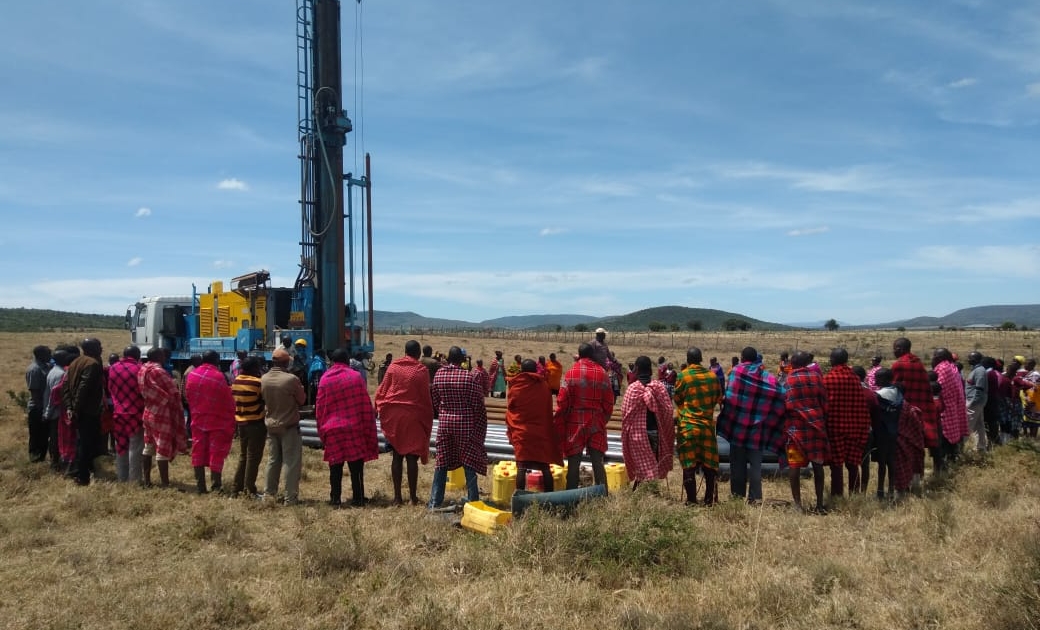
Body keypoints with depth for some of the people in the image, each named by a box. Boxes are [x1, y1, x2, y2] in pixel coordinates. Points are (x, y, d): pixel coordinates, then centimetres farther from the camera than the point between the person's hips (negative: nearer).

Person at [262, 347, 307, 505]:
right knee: (292, 462, 1)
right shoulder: (291, 379, -19)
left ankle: (269, 493, 24)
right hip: (289, 426, -6)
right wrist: (300, 388, 8)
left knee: (273, 460, 18)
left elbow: (263, 398, 9)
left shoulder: (264, 379, -3)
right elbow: (302, 400, -7)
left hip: (271, 424, 6)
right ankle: (290, 497, 2)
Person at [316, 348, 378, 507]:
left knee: (335, 467, 9)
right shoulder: (356, 376, -2)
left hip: (332, 429, 2)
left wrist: (322, 430, 12)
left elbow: (319, 407, 4)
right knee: (356, 466, 6)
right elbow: (366, 404, -3)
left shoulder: (325, 379, 2)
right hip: (355, 428, -1)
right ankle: (358, 498, 9)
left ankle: (335, 499, 12)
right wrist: (367, 427, 5)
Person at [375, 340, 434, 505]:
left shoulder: (393, 366, 1)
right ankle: (413, 496, 5)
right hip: (413, 417, -2)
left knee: (397, 456, 7)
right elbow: (426, 397, -3)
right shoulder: (422, 370, -5)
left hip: (393, 415, 2)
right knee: (412, 457, 2)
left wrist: (378, 409, 13)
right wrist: (428, 419, 6)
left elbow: (382, 390, 3)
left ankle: (397, 496, 9)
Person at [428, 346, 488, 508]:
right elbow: (478, 403, -8)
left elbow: (435, 401, 6)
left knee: (442, 461, 12)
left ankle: (435, 501, 15)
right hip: (465, 423, -3)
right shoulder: (468, 377, -13)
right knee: (469, 461, 6)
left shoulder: (439, 375, -2)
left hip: (444, 421, 3)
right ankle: (473, 500, 11)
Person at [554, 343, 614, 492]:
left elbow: (562, 402, -6)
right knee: (598, 462, 5)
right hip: (597, 423, 2)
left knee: (574, 463, 4)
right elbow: (609, 402, 3)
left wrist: (559, 424, 5)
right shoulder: (602, 372, 2)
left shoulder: (571, 373, -6)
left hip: (575, 423, -2)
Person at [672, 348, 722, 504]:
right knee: (709, 463, 12)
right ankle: (710, 499, 17)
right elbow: (718, 398, 10)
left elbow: (677, 399, 2)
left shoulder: (683, 376, -8)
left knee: (689, 464, 3)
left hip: (687, 426, -3)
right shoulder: (712, 376, 0)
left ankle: (691, 500, 4)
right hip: (708, 424, 3)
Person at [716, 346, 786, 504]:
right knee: (755, 463, 7)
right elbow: (780, 398, -6)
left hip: (738, 424, -2)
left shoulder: (736, 371, -6)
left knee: (738, 461, 10)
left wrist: (728, 419, -6)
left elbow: (729, 397, -13)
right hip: (757, 427, 2)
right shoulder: (768, 377, 3)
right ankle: (755, 496, 2)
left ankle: (738, 492, 16)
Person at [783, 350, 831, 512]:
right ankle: (820, 503, 13)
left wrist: (785, 425, 10)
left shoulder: (788, 379, -4)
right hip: (816, 425, 2)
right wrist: (823, 422, 15)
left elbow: (784, 406, -3)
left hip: (795, 426, -2)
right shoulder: (816, 377, 3)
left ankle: (797, 503, -1)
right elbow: (825, 403, 5)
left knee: (795, 465, 1)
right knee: (818, 464, 10)